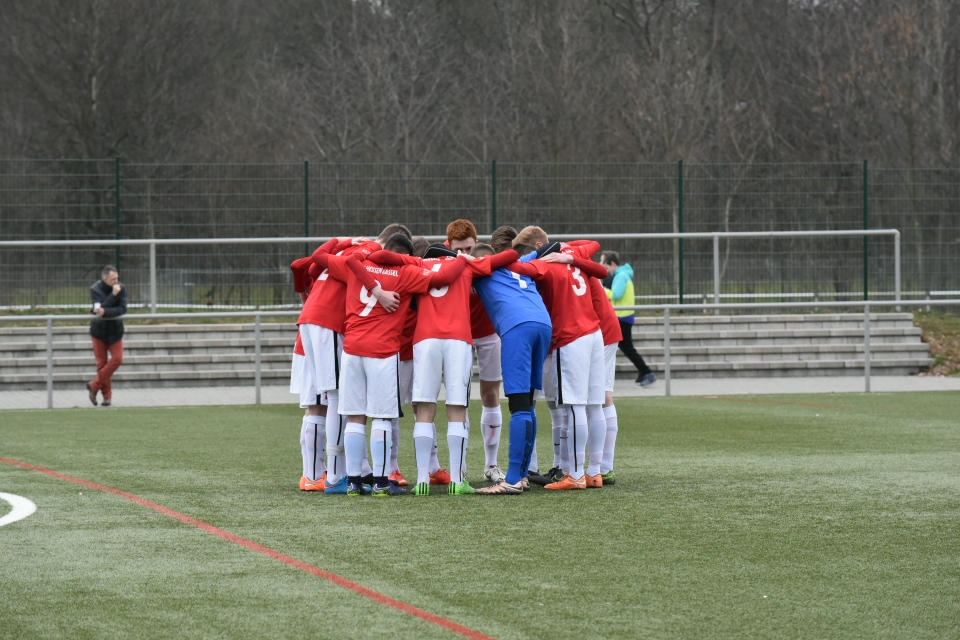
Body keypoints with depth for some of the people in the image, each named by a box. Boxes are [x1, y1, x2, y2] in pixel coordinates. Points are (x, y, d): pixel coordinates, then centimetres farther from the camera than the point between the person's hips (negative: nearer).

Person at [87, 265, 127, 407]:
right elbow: (99, 308, -26)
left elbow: (122, 309, -19)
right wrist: (113, 295, -31)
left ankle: (95, 385, 6)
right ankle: (107, 394, 12)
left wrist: (105, 311, -32)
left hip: (115, 330, 2)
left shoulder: (121, 289, -10)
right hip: (99, 330, -2)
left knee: (117, 359, -8)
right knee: (102, 362, 1)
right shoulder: (96, 289, -14)